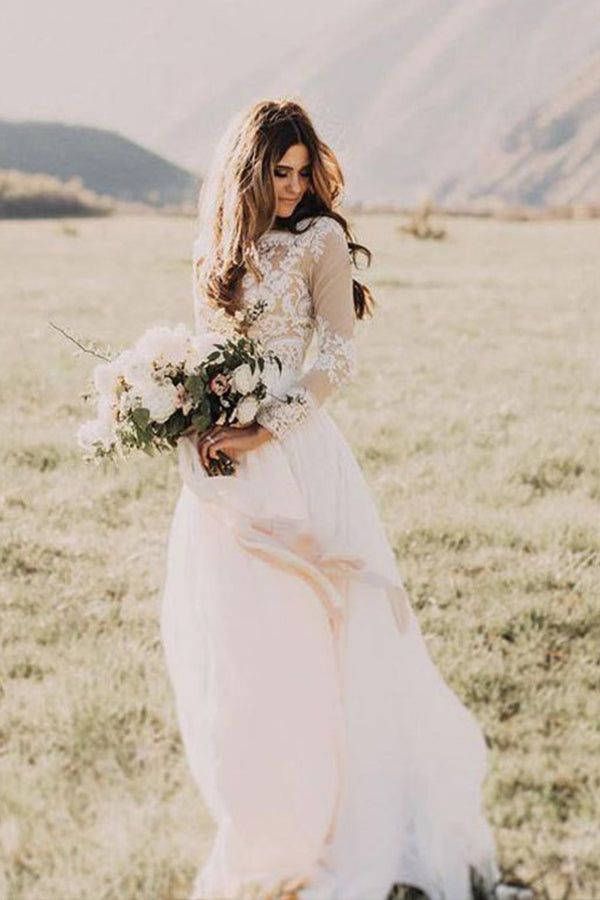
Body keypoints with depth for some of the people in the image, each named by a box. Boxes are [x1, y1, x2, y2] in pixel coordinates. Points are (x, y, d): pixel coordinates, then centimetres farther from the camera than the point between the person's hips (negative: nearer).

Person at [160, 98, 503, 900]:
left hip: (294, 451, -6)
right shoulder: (218, 248, 11)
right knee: (226, 635, 10)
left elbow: (338, 358, -10)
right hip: (225, 459, 6)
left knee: (307, 629, -4)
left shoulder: (321, 240, -6)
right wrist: (198, 423, -3)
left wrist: (262, 433, -17)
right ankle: (266, 811, 26)